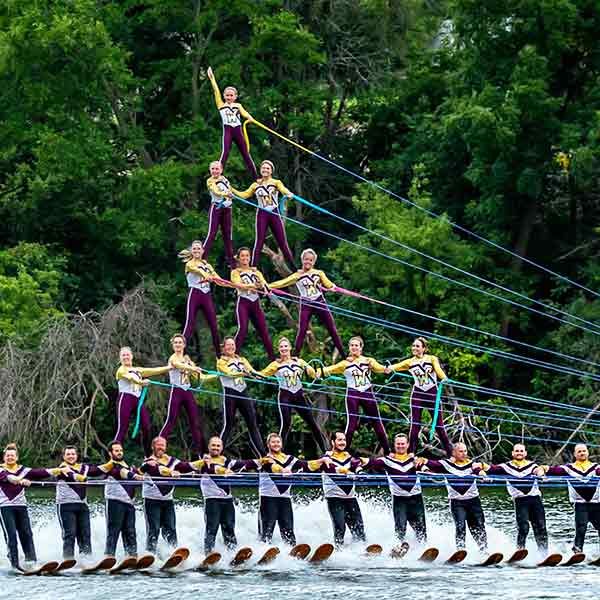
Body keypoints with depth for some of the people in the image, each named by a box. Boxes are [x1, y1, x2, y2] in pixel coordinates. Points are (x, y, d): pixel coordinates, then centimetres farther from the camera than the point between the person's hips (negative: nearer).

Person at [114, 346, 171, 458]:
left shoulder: (138, 370, 22)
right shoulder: (121, 370, 0)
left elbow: (154, 370, 16)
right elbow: (130, 377, -20)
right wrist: (141, 382, -39)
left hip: (138, 399, 7)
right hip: (125, 399, -7)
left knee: (147, 427, -2)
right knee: (122, 429, -13)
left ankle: (148, 455, 6)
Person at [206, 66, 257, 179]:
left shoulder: (238, 106, 14)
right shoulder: (221, 105, 9)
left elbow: (244, 113, -5)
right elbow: (216, 91, 3)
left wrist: (250, 118, -27)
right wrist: (211, 78, -3)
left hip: (238, 131, 2)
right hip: (227, 131, -2)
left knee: (246, 155, 6)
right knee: (225, 153, -15)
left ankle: (256, 178, 9)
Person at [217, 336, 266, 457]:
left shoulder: (241, 360, 17)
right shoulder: (221, 362, 2)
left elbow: (251, 370, -1)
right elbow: (229, 373, -16)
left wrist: (257, 374, -23)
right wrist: (244, 372, -31)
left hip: (243, 393, 5)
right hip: (230, 394, -5)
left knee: (253, 423, 2)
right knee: (228, 425, -7)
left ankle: (262, 455, 3)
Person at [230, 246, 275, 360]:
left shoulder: (256, 271, 16)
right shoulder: (236, 272, 4)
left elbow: (263, 283, -1)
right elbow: (239, 285, -15)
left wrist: (262, 285, -27)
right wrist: (252, 285, -34)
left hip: (255, 303, 4)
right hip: (243, 302, -4)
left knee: (263, 329, 3)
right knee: (242, 329, -20)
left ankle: (272, 357, 9)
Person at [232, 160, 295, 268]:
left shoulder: (276, 182, 4)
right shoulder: (256, 185, 11)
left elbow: (283, 189, -15)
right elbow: (244, 194, 10)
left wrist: (289, 194, -37)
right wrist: (232, 190, -1)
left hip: (275, 214, -1)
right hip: (262, 214, 1)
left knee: (282, 241, 2)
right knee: (259, 241, -1)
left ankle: (293, 266, 9)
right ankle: (253, 266, -1)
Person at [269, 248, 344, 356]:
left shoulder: (319, 273, 7)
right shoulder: (297, 275, 2)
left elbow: (328, 284, -1)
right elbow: (282, 282, -6)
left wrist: (332, 286, -21)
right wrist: (267, 286, -16)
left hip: (320, 303, 1)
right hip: (306, 305, -1)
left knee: (332, 328, 3)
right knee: (302, 331, -7)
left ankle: (343, 355, 9)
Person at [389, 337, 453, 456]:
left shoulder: (432, 359, 3)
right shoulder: (410, 362, 7)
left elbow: (438, 370, -15)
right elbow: (395, 367, -5)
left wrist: (444, 379, -37)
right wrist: (390, 368, -30)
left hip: (433, 394, -1)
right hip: (417, 395, 1)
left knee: (439, 426, 1)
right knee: (415, 425, -2)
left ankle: (451, 454, 7)